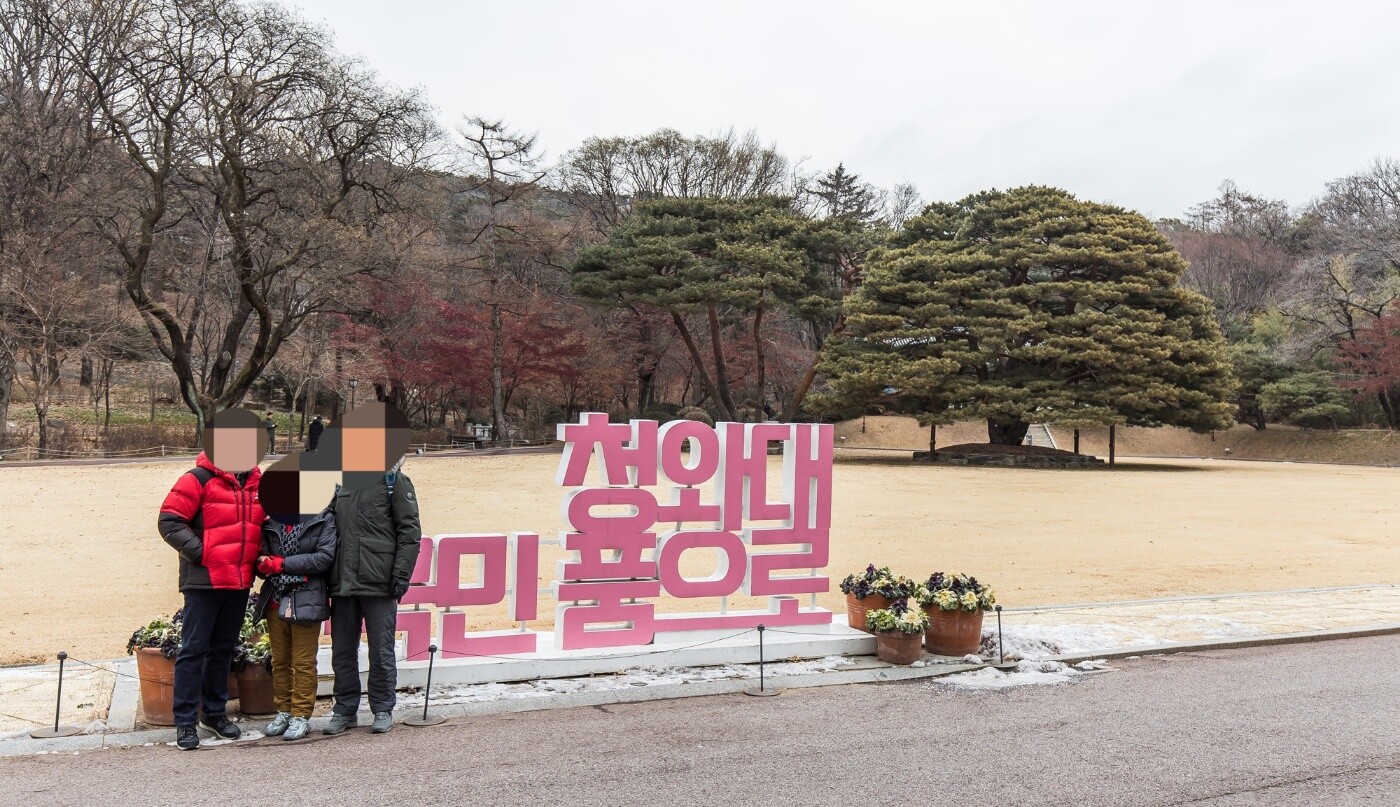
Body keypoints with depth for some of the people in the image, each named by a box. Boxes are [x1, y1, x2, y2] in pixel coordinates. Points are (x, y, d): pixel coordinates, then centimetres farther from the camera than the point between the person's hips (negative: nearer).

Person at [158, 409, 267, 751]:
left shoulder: (257, 482, 10)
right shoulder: (199, 479, -9)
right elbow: (169, 520, -11)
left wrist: (259, 556, 10)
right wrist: (199, 551, -15)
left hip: (240, 582, 6)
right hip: (204, 581, -6)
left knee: (224, 648, 16)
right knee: (194, 649, 0)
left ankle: (215, 712, 28)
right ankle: (185, 722, 9)